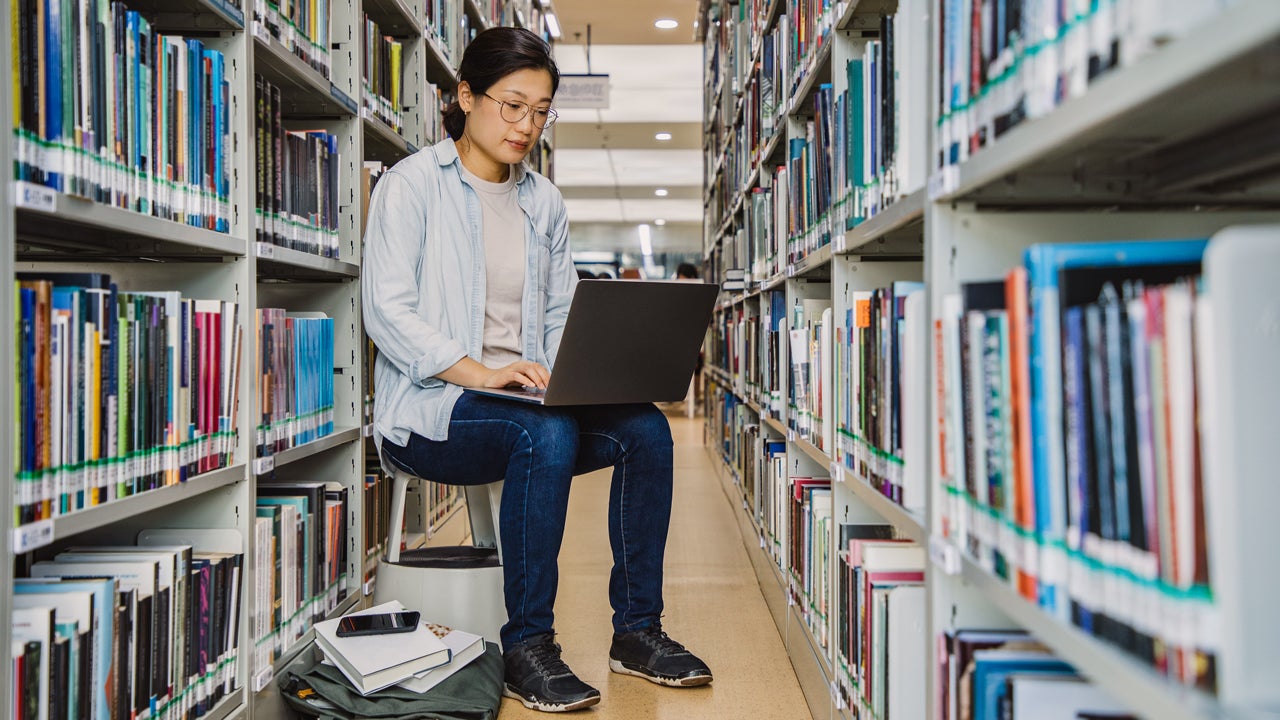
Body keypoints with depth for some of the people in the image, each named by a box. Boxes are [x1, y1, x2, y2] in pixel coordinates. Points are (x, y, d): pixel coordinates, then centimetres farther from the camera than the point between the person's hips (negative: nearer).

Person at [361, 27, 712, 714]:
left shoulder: (544, 201, 16)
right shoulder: (411, 185, -2)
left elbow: (561, 316, 15)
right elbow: (387, 312, -12)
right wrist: (477, 371, -24)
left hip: (528, 402, 6)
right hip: (429, 410, -5)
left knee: (645, 427, -19)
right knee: (547, 433, -35)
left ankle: (637, 629, -8)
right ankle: (526, 647, -22)